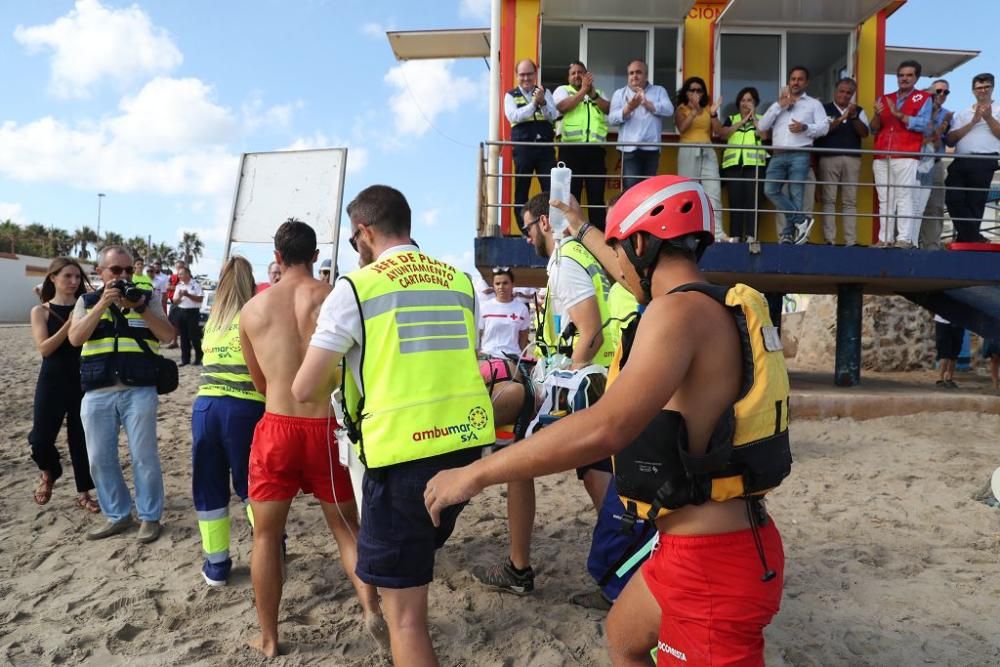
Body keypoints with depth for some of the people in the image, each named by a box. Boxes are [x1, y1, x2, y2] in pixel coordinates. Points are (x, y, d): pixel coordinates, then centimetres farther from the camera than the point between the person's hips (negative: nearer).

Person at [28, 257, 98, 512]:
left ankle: (84, 493, 18)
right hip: (52, 383, -1)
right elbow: (44, 348, -11)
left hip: (83, 381, 1)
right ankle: (49, 473, 32)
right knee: (41, 439, -2)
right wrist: (69, 323, -20)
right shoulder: (41, 311, 1)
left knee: (81, 439, 6)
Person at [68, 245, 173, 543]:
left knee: (144, 457, 1)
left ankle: (149, 516, 14)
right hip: (97, 394, 2)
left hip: (139, 391, -2)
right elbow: (75, 338, -6)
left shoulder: (146, 298, 6)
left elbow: (168, 335, -5)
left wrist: (140, 307, -16)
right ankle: (117, 515, 24)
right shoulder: (87, 301, 9)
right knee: (100, 459, 9)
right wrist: (102, 304, -15)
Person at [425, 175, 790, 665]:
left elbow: (605, 429, -34)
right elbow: (644, 273, 30)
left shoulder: (681, 310, -22)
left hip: (711, 559, -10)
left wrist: (474, 473, -27)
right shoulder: (716, 308, 9)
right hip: (692, 548, 10)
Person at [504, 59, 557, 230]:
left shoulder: (545, 92, 13)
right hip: (523, 148, -1)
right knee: (521, 190, 4)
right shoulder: (511, 95, 7)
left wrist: (542, 102, -18)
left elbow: (553, 116, 0)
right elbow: (513, 116, -11)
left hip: (545, 147, 1)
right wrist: (533, 103, -19)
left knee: (551, 188, -3)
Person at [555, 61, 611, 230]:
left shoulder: (599, 93, 23)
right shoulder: (562, 90, 14)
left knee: (596, 194, 1)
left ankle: (599, 231, 5)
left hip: (595, 149, 2)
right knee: (571, 193, -2)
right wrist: (583, 90, -5)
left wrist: (592, 93, -2)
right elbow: (563, 107, -7)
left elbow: (609, 110, 5)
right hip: (571, 149, -2)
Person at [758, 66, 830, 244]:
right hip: (778, 155, 3)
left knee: (796, 195, -8)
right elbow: (762, 126, 10)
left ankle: (788, 232, -5)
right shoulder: (778, 104, 24)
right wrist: (779, 106, 2)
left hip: (800, 155, -3)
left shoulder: (814, 103, 15)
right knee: (770, 190, -15)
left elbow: (824, 127, 4)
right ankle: (801, 220, -7)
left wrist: (805, 127, -14)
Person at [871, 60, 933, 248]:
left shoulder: (924, 98, 9)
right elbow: (874, 129, 17)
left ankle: (905, 238, -15)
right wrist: (877, 115, -3)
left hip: (906, 157, -4)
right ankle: (884, 238, -1)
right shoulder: (884, 99, 21)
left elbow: (922, 124, -5)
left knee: (905, 198, -12)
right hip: (881, 157, 4)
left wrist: (899, 114, -12)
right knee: (884, 200, 0)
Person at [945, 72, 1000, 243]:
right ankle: (975, 238, 0)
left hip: (983, 162, -3)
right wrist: (973, 122, -1)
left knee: (975, 202, -5)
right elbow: (951, 139, 6)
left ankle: (966, 239, 3)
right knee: (953, 198, -8)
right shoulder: (963, 113, 21)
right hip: (960, 161, 3)